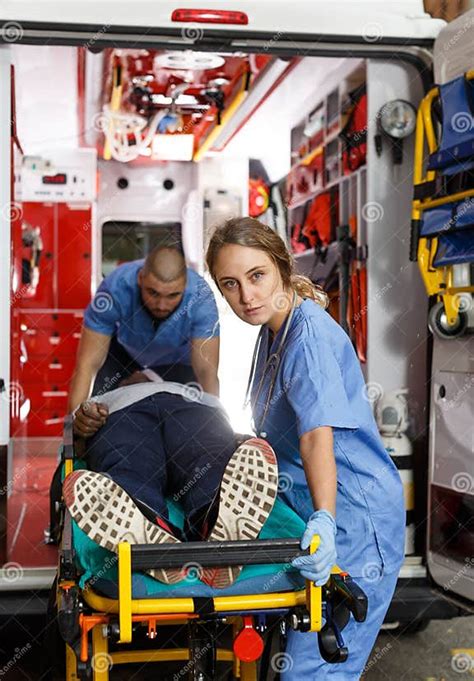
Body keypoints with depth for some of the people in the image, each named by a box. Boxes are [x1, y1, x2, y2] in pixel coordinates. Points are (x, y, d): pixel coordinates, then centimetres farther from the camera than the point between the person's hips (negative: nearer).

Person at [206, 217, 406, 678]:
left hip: (352, 519, -9)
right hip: (304, 503, 9)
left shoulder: (311, 334, -20)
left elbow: (318, 433, -34)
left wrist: (324, 519, -44)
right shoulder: (273, 330, 8)